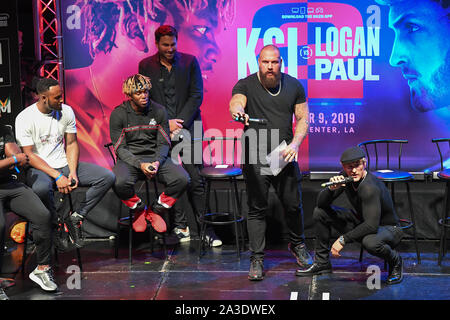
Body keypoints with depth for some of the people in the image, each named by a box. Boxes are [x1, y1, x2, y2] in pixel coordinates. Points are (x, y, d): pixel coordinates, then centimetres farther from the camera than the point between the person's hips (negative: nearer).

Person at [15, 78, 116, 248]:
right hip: (38, 169, -5)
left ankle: (76, 217, -6)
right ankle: (55, 224, -11)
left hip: (64, 164, 5)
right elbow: (29, 155, -13)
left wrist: (73, 172, -10)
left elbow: (71, 144, 7)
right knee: (41, 188, -41)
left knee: (108, 177, -13)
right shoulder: (24, 118, -11)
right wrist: (57, 176, -22)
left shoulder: (66, 111, 2)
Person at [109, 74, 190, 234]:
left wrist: (157, 162, -18)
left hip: (155, 157, 2)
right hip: (129, 159, -2)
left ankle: (155, 211, 4)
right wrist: (140, 165, -22)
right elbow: (120, 148, -6)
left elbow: (163, 144, 3)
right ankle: (139, 210, 0)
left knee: (182, 179, -24)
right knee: (120, 183, -36)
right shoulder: (118, 114, -5)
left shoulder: (159, 111, 2)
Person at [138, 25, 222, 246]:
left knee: (195, 180, -3)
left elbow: (197, 95, 2)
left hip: (187, 127, 0)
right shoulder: (146, 66, 7)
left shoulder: (190, 62, 6)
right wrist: (165, 123, -6)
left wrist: (181, 122, -8)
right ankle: (180, 226, 7)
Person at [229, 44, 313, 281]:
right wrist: (238, 111, -48)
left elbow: (303, 119, 9)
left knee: (293, 204, 9)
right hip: (255, 157, -2)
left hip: (285, 156, 3)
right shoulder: (246, 85, -3)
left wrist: (295, 143, -8)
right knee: (257, 208, 0)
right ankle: (257, 259, 9)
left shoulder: (294, 86, 7)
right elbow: (235, 102, -24)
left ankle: (297, 245, 35)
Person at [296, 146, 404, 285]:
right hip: (361, 222, 7)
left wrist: (343, 239, -31)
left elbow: (372, 225, -37)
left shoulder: (370, 188, -32)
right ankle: (322, 262, 10)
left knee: (370, 242, -42)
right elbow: (321, 203, -7)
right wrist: (331, 188, -28)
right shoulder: (345, 177, -10)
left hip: (388, 228, -7)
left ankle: (395, 261, -7)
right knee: (320, 212, -2)